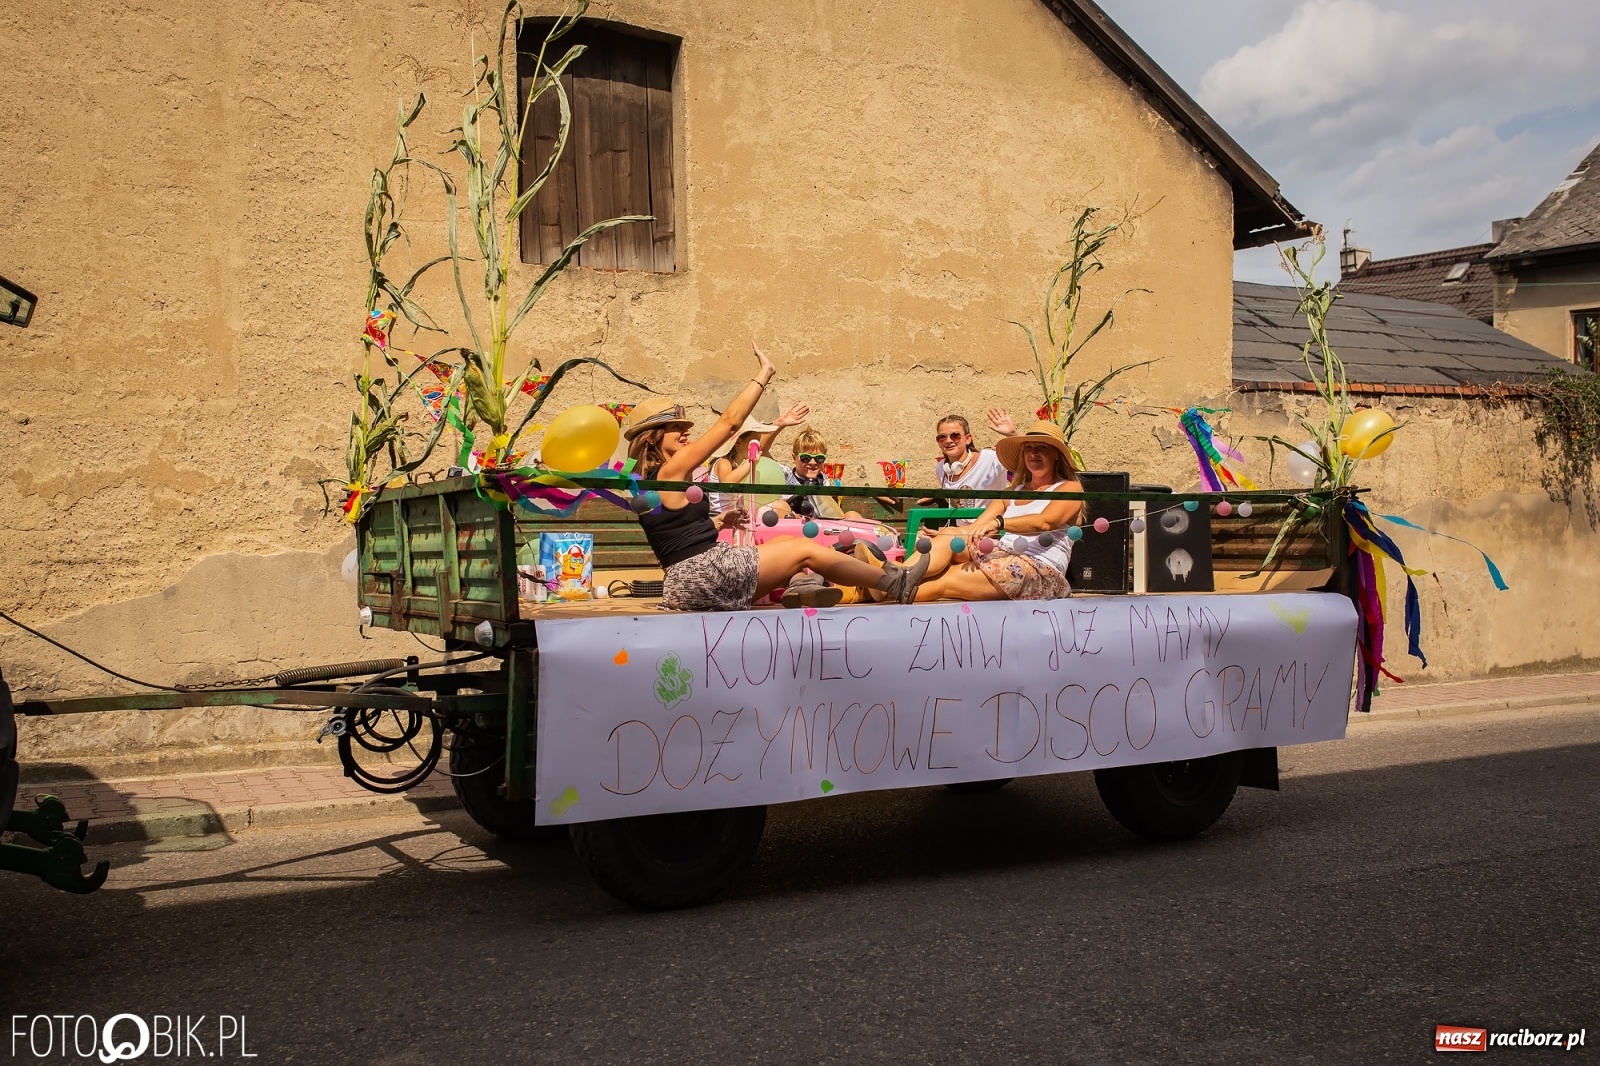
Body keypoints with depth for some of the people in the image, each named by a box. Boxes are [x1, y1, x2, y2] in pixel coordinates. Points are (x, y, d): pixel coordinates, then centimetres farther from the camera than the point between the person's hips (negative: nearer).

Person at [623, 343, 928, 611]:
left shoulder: (649, 481, 15)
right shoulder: (670, 472, -11)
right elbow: (729, 422, -12)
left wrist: (718, 521, 15)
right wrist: (763, 374, -7)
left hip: (688, 584, 10)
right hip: (706, 572, -10)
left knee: (788, 542, 18)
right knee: (807, 550, 1)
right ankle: (895, 585, 12)